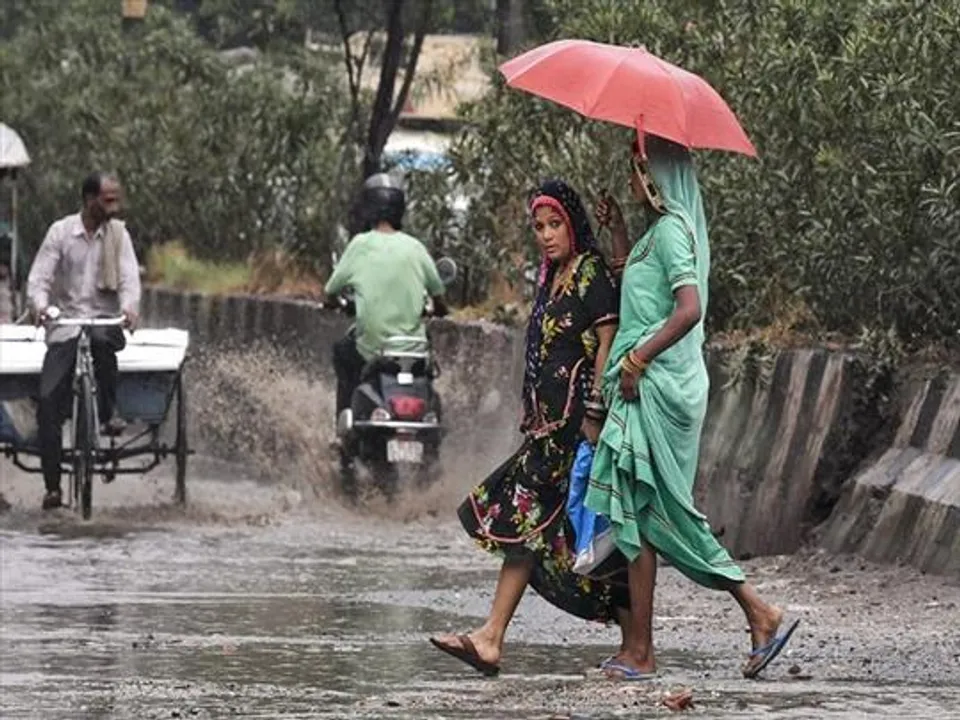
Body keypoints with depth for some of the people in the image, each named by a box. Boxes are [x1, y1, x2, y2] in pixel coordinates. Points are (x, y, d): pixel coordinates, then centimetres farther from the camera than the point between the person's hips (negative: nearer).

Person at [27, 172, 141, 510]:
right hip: (65, 324, 0)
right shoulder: (61, 232, -1)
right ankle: (52, 487, -5)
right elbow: (39, 276, -4)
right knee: (48, 400, -11)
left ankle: (109, 413, -19)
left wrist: (129, 306, -27)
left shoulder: (118, 234, 3)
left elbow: (129, 276, -6)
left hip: (104, 320, 0)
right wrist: (40, 304, -26)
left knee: (101, 339, -39)